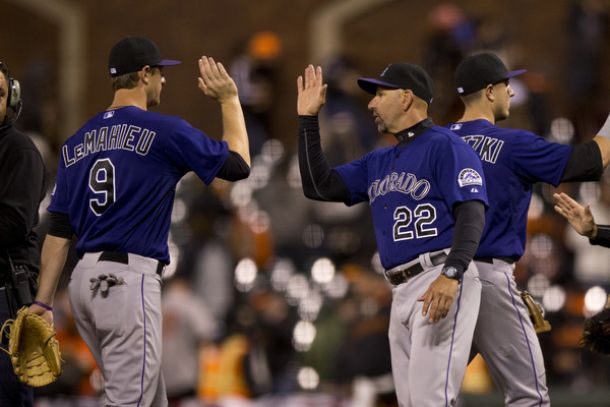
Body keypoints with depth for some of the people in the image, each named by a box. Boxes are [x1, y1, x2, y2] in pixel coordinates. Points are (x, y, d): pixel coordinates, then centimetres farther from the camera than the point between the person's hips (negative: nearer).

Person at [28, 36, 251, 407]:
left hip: (86, 279, 8)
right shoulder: (164, 131, -6)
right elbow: (238, 165, 2)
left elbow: (59, 229, 10)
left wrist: (44, 302, 9)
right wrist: (230, 100, 14)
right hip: (129, 279, -8)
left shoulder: (77, 142, 13)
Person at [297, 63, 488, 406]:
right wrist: (308, 119, 17)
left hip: (442, 284, -9)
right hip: (402, 291, 9)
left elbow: (472, 212, -15)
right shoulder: (379, 162, 23)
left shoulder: (445, 146, -4)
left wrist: (452, 274, -28)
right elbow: (319, 186, 20)